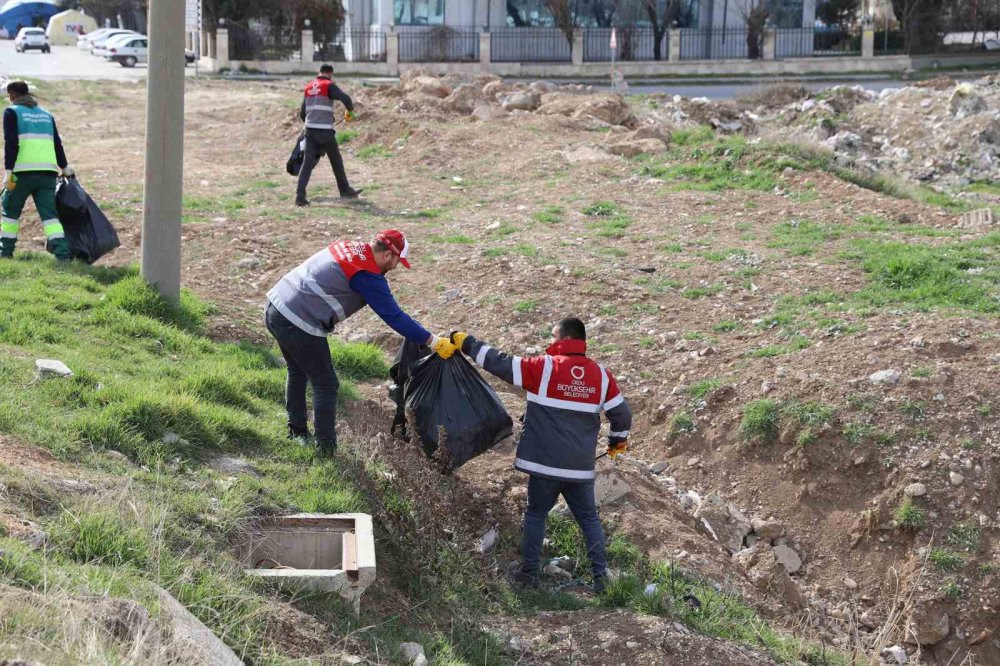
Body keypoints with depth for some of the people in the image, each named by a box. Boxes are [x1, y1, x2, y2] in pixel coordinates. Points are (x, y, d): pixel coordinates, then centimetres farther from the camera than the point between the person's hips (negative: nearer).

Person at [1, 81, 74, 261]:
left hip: (23, 171, -4)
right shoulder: (46, 114, 20)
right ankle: (62, 253, -14)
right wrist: (65, 168, 33)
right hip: (48, 172, 4)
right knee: (49, 214, 1)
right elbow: (57, 144, 21)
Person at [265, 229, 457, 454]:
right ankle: (326, 451, 7)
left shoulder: (346, 247, 12)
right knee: (326, 386, 3)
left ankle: (297, 432, 40)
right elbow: (395, 317, -13)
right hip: (298, 326, -9)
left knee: (298, 372, 29)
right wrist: (435, 343, -7)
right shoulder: (368, 276, -15)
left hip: (275, 307, 9)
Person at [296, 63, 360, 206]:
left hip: (310, 130, 5)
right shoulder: (329, 85, -5)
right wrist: (350, 110, 1)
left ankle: (300, 195, -13)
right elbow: (345, 98, -19)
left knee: (308, 162, 0)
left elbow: (302, 113, 20)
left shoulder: (309, 87, 14)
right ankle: (345, 190, 26)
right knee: (336, 161, 12)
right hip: (325, 131, -5)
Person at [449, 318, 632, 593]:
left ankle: (529, 571, 12)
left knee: (536, 514, 12)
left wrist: (467, 343, 3)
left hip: (545, 463, -3)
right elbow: (621, 413, 6)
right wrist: (618, 440, 26)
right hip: (581, 467, 3)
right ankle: (601, 576, 6)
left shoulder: (544, 367, -9)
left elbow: (500, 363, -9)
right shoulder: (601, 374, 2)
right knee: (589, 518, 11)